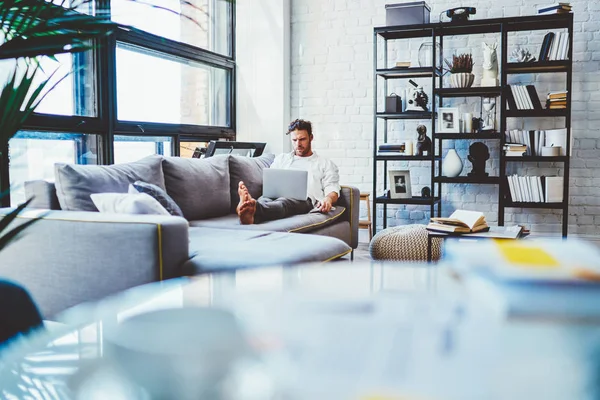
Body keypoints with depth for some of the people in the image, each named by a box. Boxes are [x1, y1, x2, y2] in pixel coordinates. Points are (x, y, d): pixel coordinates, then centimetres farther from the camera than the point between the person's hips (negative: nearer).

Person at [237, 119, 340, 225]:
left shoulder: (326, 164, 23)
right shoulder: (281, 158, 33)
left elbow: (332, 189, 9)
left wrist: (328, 199, -18)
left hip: (304, 199, -3)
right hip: (277, 195, 4)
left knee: (283, 202, -40)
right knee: (264, 199, -36)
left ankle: (254, 210, -72)